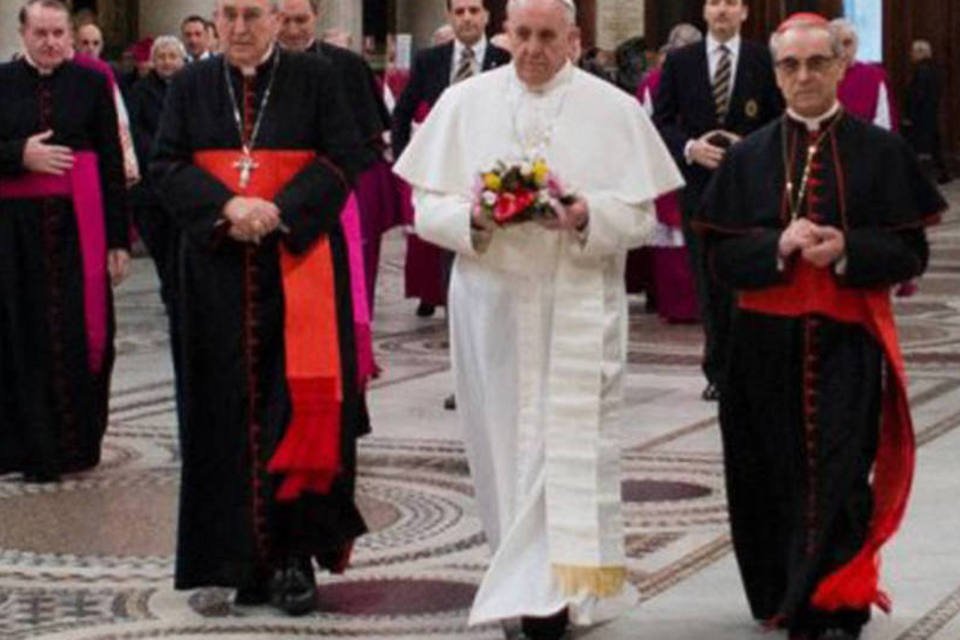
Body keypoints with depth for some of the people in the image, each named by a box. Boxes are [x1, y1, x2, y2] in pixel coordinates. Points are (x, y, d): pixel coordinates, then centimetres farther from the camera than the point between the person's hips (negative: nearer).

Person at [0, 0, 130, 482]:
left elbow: (112, 165, 2)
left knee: (80, 335, 0)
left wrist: (118, 239, -2)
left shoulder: (91, 82, 2)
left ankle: (77, 441, 12)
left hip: (78, 226, -1)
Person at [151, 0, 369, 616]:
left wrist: (280, 211, -16)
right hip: (218, 268, 3)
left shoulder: (316, 78, 2)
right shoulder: (191, 85, 9)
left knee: (301, 400, -8)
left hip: (299, 260, -2)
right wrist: (227, 206, -14)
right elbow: (167, 165, 2)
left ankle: (294, 553, -3)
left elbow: (342, 159, -3)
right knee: (230, 408, 3)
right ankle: (245, 557, 10)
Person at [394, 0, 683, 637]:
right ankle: (522, 574, 18)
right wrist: (473, 219, -16)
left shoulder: (615, 110, 2)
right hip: (491, 299, 2)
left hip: (580, 303, -2)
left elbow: (641, 215, 0)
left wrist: (587, 218, -20)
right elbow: (428, 207, 5)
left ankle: (556, 586, -7)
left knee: (571, 441, -8)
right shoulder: (464, 102, 6)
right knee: (504, 439, 6)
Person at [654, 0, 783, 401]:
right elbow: (661, 122, 6)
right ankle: (719, 371, 14)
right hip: (699, 185, 2)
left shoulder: (764, 61, 3)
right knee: (709, 283, 5)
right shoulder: (679, 62, 6)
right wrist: (689, 148, -11)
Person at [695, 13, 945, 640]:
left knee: (838, 483, -8)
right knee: (780, 480, 9)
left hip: (848, 343, -2)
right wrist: (778, 246, -17)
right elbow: (722, 255, 2)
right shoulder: (749, 157, 7)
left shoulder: (881, 151, 1)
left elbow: (911, 252, -1)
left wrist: (846, 251, -18)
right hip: (768, 345, 2)